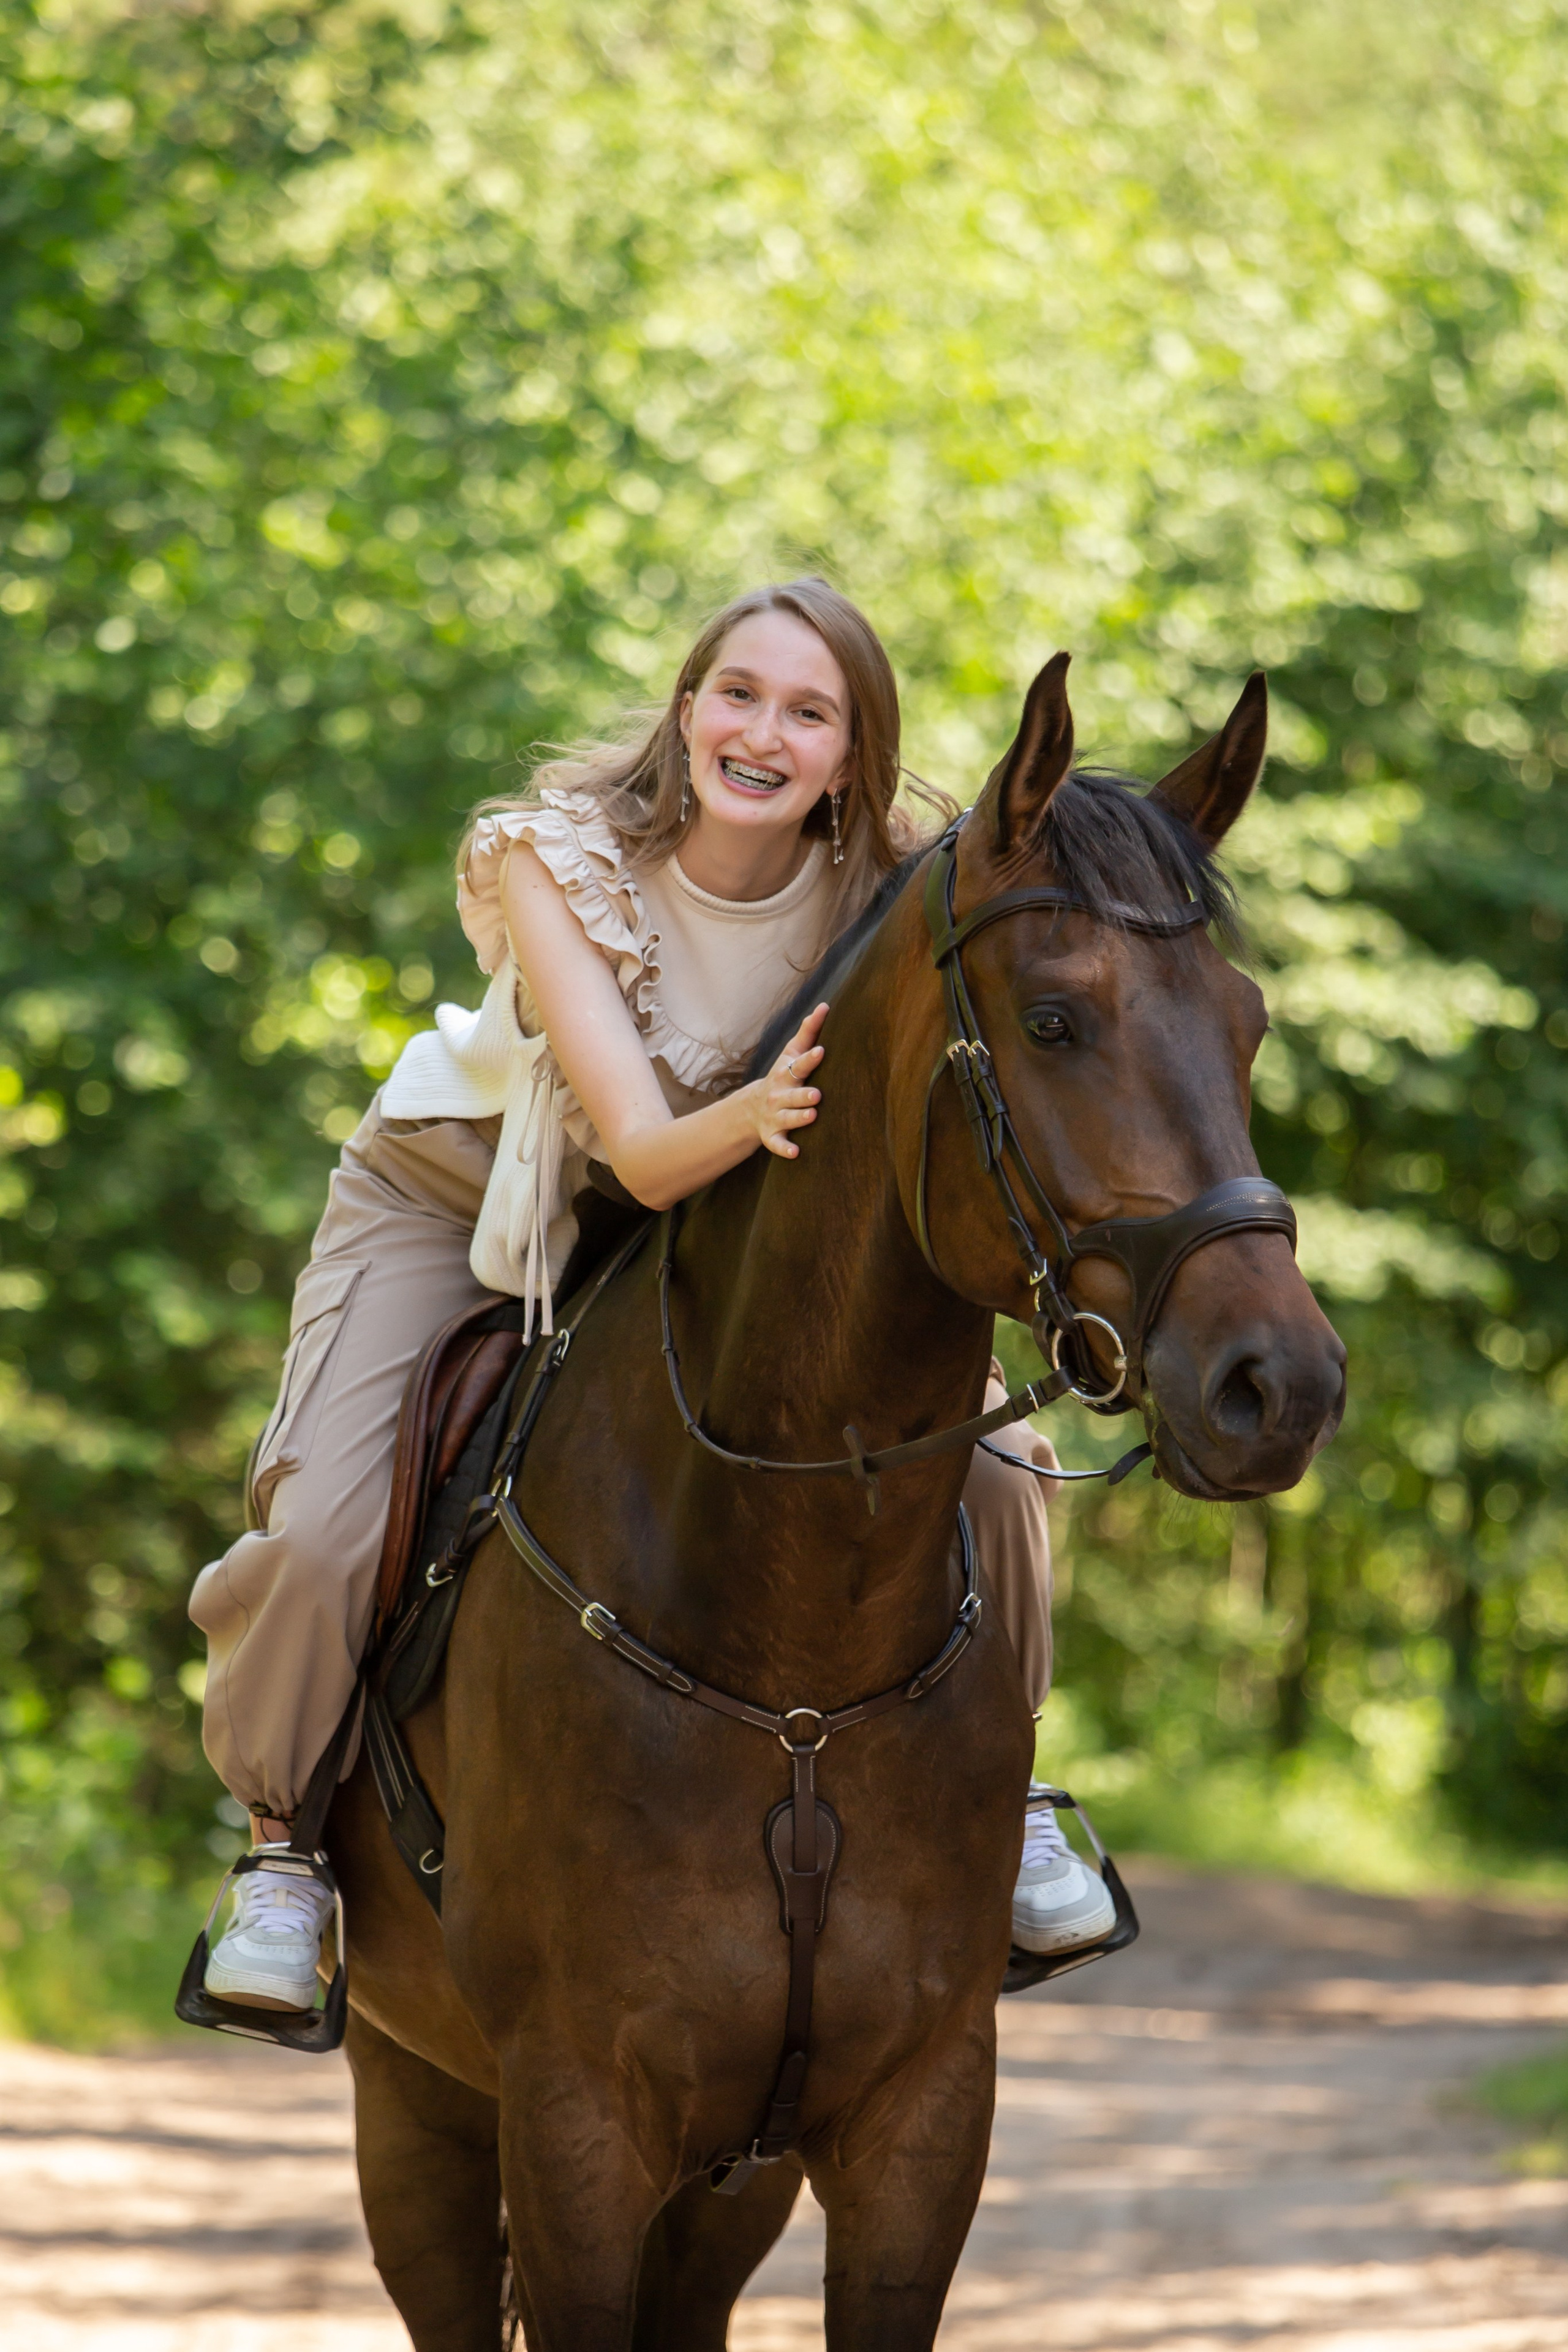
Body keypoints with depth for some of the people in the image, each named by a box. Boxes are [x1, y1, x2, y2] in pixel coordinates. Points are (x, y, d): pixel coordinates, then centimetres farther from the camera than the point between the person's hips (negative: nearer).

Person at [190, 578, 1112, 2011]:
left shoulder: (887, 898, -22)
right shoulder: (557, 857, -30)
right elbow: (643, 1151, -36)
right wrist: (747, 1115, -58)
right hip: (456, 1197, -2)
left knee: (983, 1465, -14)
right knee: (323, 1529, -23)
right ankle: (285, 1838, 4)